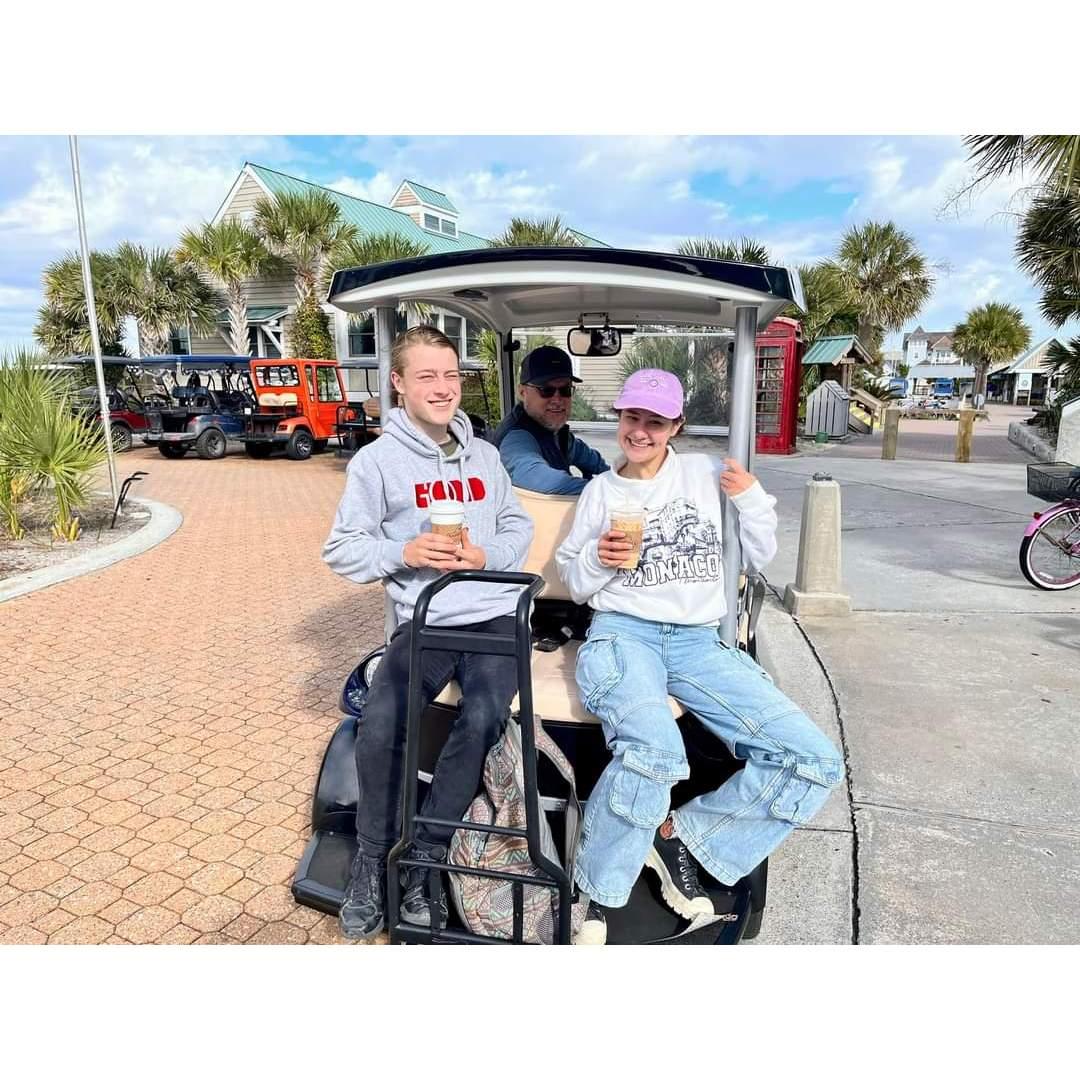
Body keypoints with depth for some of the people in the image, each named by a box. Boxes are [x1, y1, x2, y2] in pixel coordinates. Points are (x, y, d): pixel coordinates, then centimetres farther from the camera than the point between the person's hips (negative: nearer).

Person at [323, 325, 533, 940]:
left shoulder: (484, 454, 13)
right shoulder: (376, 460, 2)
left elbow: (519, 527, 15)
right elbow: (343, 549, 2)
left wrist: (485, 555, -6)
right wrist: (403, 551, -15)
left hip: (494, 614, 2)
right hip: (424, 620, -1)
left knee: (483, 717, -27)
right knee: (379, 726, -25)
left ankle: (425, 855, -4)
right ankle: (373, 858, 4)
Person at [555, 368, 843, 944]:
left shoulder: (704, 472, 13)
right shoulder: (601, 490, 12)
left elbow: (760, 556, 17)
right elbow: (575, 585, 16)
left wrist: (751, 498, 0)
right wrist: (599, 561, -5)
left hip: (700, 642, 3)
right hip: (623, 633, -2)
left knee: (816, 762, -14)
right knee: (654, 749, -37)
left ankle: (677, 835, 0)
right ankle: (595, 897, -11)